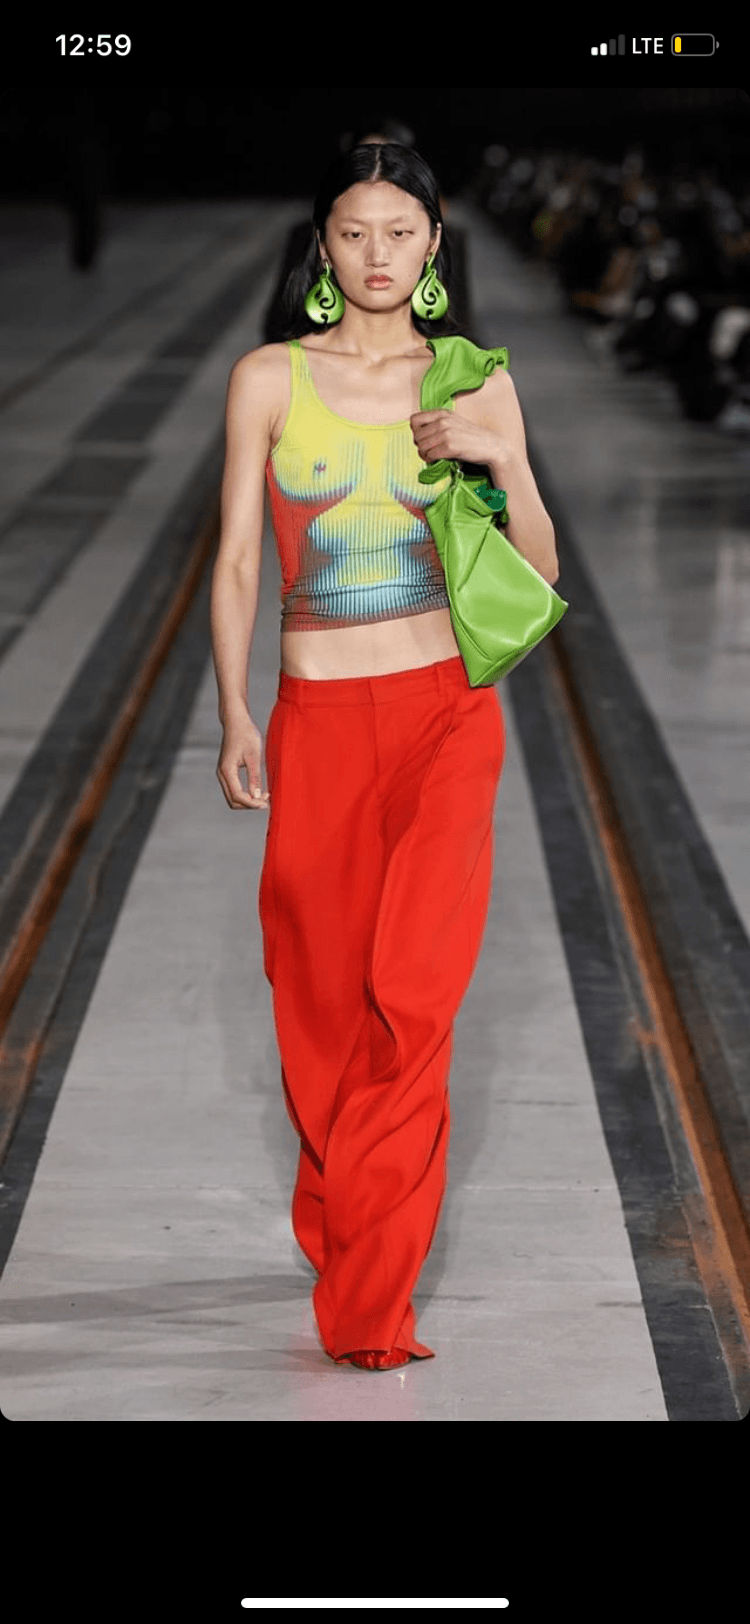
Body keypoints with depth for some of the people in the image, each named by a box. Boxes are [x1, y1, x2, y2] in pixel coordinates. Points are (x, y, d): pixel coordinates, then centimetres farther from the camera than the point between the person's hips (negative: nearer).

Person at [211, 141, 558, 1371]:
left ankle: (367, 1299, -10)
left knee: (409, 993, -14)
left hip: (445, 714, -1)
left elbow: (540, 571, 8)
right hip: (317, 719, 1)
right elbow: (236, 558, 5)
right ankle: (349, 1249, 24)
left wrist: (502, 462, -10)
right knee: (321, 997, 4)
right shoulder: (271, 378, 5)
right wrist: (233, 713, -4)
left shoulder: (475, 382, 6)